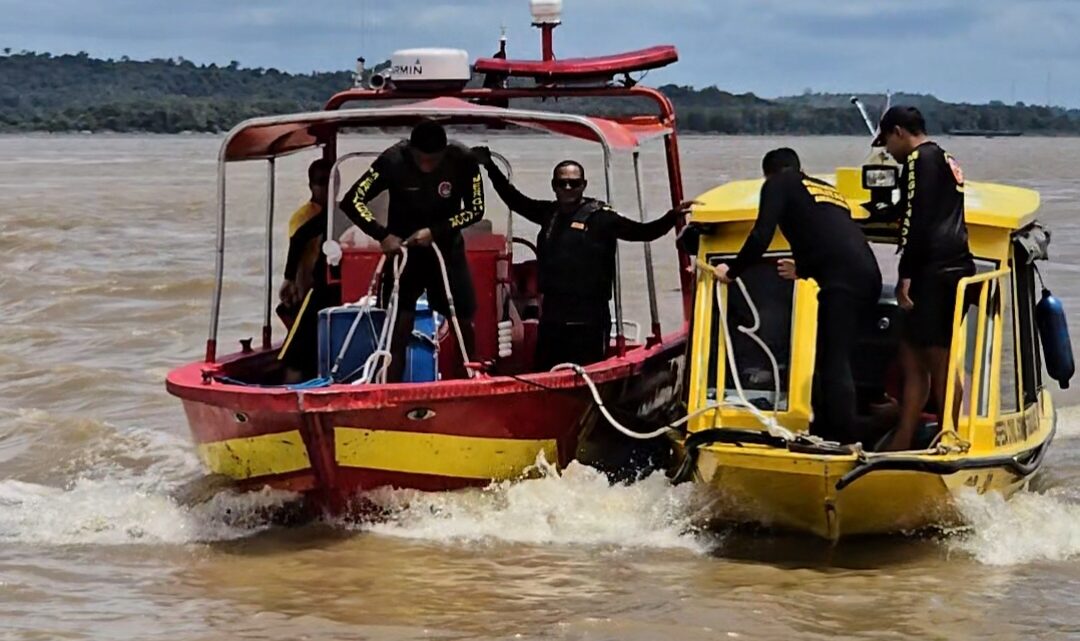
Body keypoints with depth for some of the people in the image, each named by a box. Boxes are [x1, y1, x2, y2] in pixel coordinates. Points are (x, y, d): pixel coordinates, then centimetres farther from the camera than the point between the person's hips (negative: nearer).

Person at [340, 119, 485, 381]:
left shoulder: (463, 161, -19)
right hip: (402, 248, -2)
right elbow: (352, 201, -18)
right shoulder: (393, 160, -22)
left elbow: (475, 209, -9)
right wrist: (383, 235, -28)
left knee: (464, 323, 5)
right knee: (399, 328, -8)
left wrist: (434, 231, -21)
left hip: (446, 248, 2)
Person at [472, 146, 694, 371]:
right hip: (552, 318, 6)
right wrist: (490, 167, 21)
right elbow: (515, 200, 23)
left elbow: (643, 232, -11)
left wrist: (672, 217, -25)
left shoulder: (599, 216, -4)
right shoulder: (549, 213, 12)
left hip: (588, 321, -6)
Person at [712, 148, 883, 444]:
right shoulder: (828, 190, 34)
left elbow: (761, 237, 1)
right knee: (830, 357, 18)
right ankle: (824, 428, 23)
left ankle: (846, 433, -17)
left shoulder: (778, 185, 12)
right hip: (868, 278, 8)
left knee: (834, 362, -9)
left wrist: (732, 271, 13)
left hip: (843, 282, -8)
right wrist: (803, 270, 56)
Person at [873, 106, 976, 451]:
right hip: (955, 267, 10)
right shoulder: (947, 162, 24)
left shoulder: (919, 159, -6)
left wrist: (906, 275, -17)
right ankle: (902, 442, 12)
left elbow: (917, 220, -15)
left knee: (939, 362, -7)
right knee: (911, 356, 11)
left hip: (934, 271, -10)